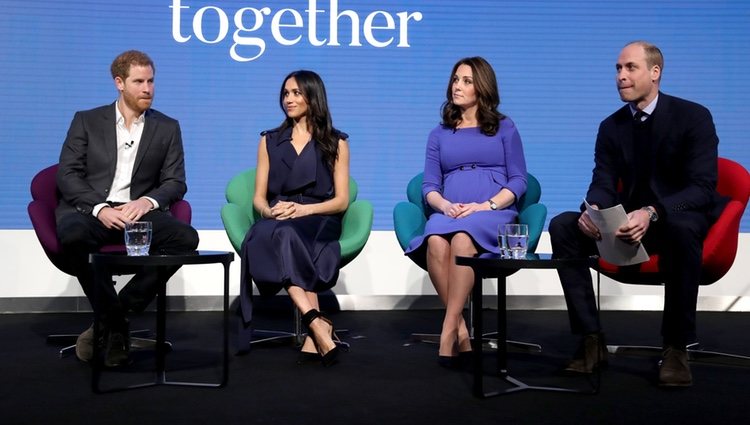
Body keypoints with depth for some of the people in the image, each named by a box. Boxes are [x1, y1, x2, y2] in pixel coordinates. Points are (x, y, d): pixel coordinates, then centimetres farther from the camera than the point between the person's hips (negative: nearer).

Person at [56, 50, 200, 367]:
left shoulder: (167, 128, 15)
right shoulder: (86, 121, 11)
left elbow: (176, 182, 9)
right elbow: (67, 175, 2)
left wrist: (148, 201, -14)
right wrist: (99, 208, -16)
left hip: (138, 212, 2)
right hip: (89, 210, -1)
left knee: (186, 237, -29)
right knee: (72, 235, -37)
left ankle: (113, 318, -17)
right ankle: (114, 321, -17)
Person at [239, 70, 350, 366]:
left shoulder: (336, 143, 13)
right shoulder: (269, 141, 21)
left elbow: (341, 201, 4)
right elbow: (259, 198, 14)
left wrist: (304, 209, -14)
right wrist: (270, 211, -11)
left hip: (319, 223, -2)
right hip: (276, 224, 2)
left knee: (284, 235, -38)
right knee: (264, 235, -36)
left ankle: (313, 334, -42)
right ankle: (318, 325, -45)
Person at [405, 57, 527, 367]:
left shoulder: (504, 128, 15)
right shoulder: (439, 134, 21)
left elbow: (518, 181, 6)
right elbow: (429, 185, 13)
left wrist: (487, 205, -11)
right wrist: (445, 205, -10)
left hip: (495, 212, -2)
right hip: (449, 212, 2)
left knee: (462, 238, -38)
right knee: (435, 242, -35)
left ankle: (448, 331, -33)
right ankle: (461, 331, -26)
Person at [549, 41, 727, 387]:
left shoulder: (693, 117, -9)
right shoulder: (611, 126, 5)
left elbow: (702, 188, -19)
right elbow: (603, 185, -2)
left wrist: (652, 213, -37)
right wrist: (592, 210, -29)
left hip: (682, 219, -4)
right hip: (631, 224, 5)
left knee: (681, 227, -40)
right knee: (562, 226, -18)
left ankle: (676, 346, -26)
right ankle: (591, 339, -16)